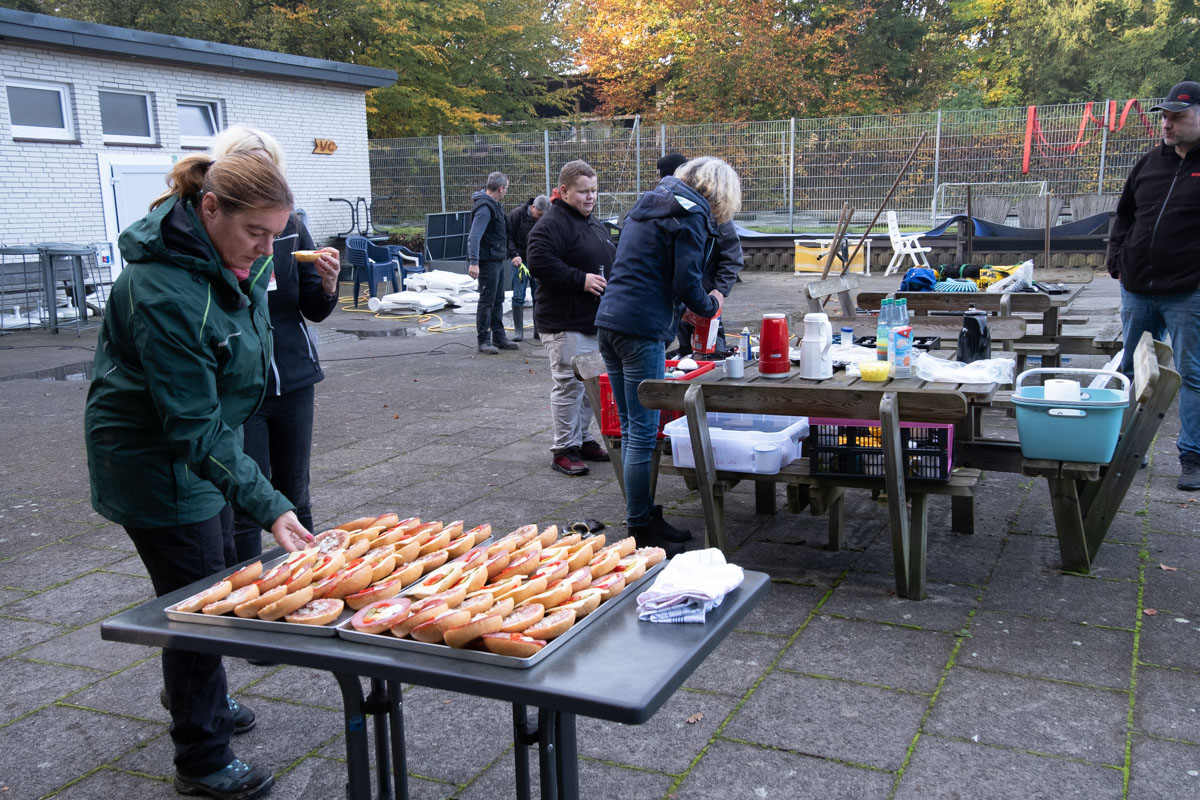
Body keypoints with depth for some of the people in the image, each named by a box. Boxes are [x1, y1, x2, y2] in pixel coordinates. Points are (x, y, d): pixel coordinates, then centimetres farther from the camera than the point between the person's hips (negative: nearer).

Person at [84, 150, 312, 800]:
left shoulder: (233, 254, -4)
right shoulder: (163, 290, -32)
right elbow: (193, 428, -33)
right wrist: (269, 506, -36)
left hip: (202, 445, 9)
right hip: (153, 459, -9)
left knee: (217, 576, 21)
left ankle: (200, 702, 43)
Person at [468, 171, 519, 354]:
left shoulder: (493, 204, 14)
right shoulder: (484, 208, -18)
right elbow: (474, 236, -26)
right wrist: (474, 262, -33)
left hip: (497, 260, 10)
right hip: (488, 261, -10)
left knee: (498, 300, 15)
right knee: (487, 301, -5)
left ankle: (499, 337, 23)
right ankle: (483, 340, 0)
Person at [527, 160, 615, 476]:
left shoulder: (595, 224, 18)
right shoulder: (551, 224, -13)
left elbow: (610, 260, 31)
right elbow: (539, 263, -26)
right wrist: (581, 279, -24)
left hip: (594, 321, 9)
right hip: (565, 324, -9)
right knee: (569, 384, -7)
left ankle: (583, 439, 27)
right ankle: (563, 450, 1)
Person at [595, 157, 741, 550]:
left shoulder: (650, 204, 21)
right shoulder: (691, 215, -5)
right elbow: (686, 282, -13)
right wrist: (709, 305, 8)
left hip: (611, 320, 9)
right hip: (642, 329, -9)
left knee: (631, 429, 14)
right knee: (643, 433, -4)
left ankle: (644, 515, 25)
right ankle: (641, 532, 2)